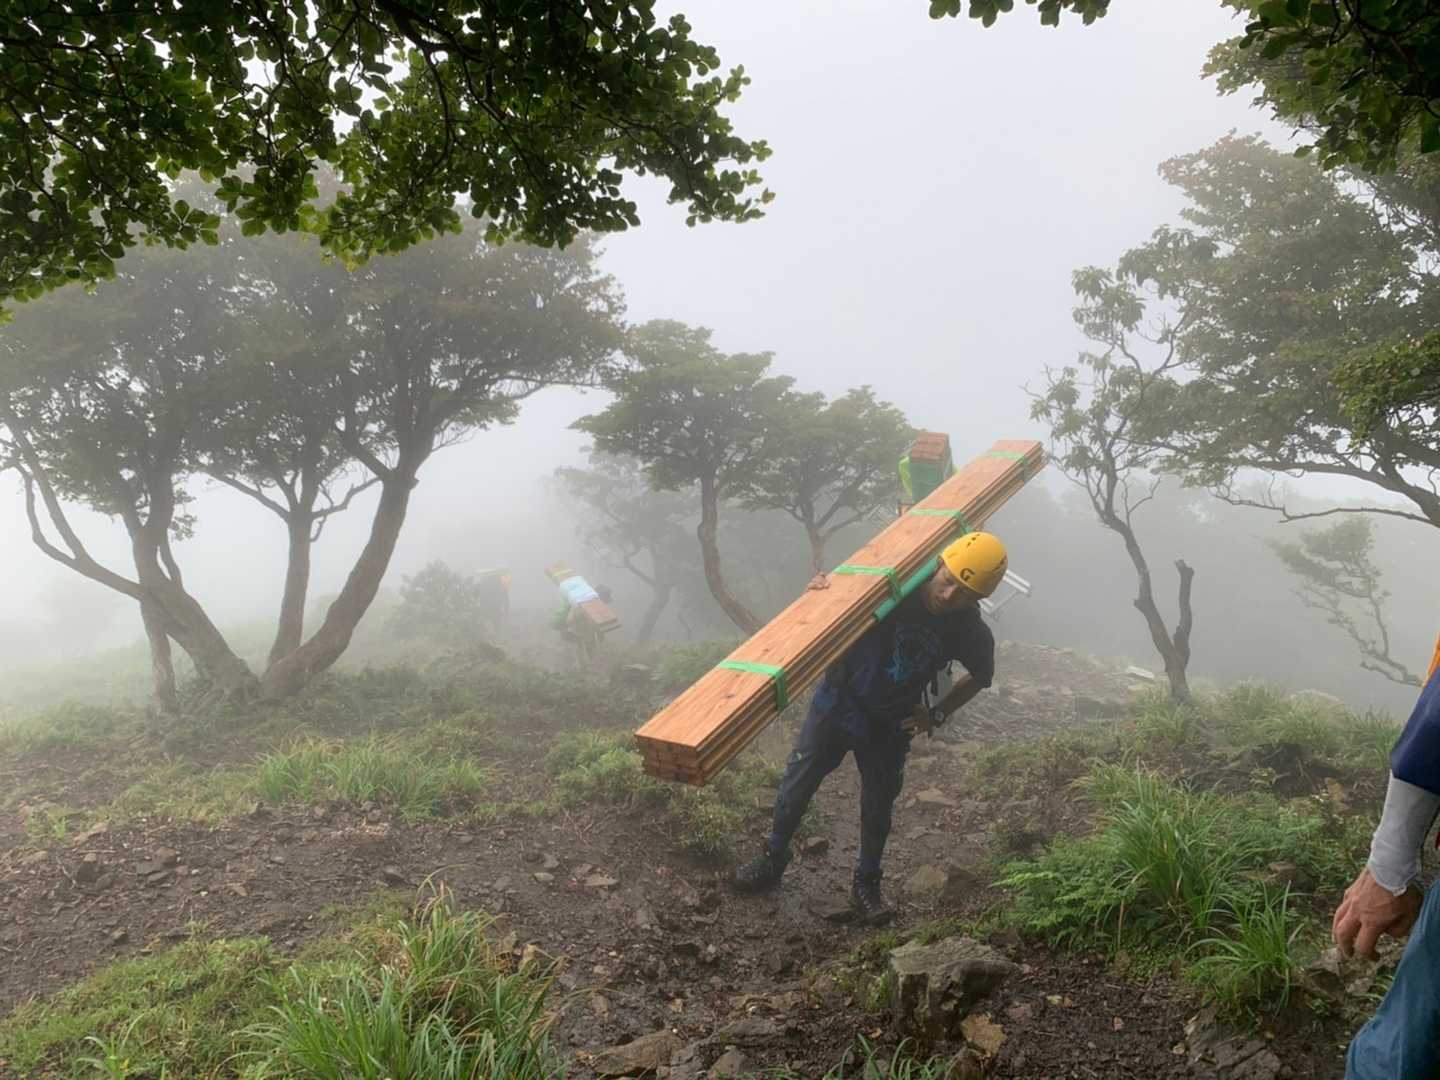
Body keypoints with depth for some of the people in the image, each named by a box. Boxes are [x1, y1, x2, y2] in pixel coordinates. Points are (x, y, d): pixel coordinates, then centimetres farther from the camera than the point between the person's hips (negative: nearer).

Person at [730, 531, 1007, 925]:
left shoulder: (973, 635, -17)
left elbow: (980, 677, 6)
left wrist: (937, 715, 0)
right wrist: (822, 590, -33)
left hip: (889, 728, 1)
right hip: (837, 704, 0)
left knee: (877, 807, 12)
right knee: (797, 784, 11)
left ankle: (866, 884, 35)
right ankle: (772, 859, 33)